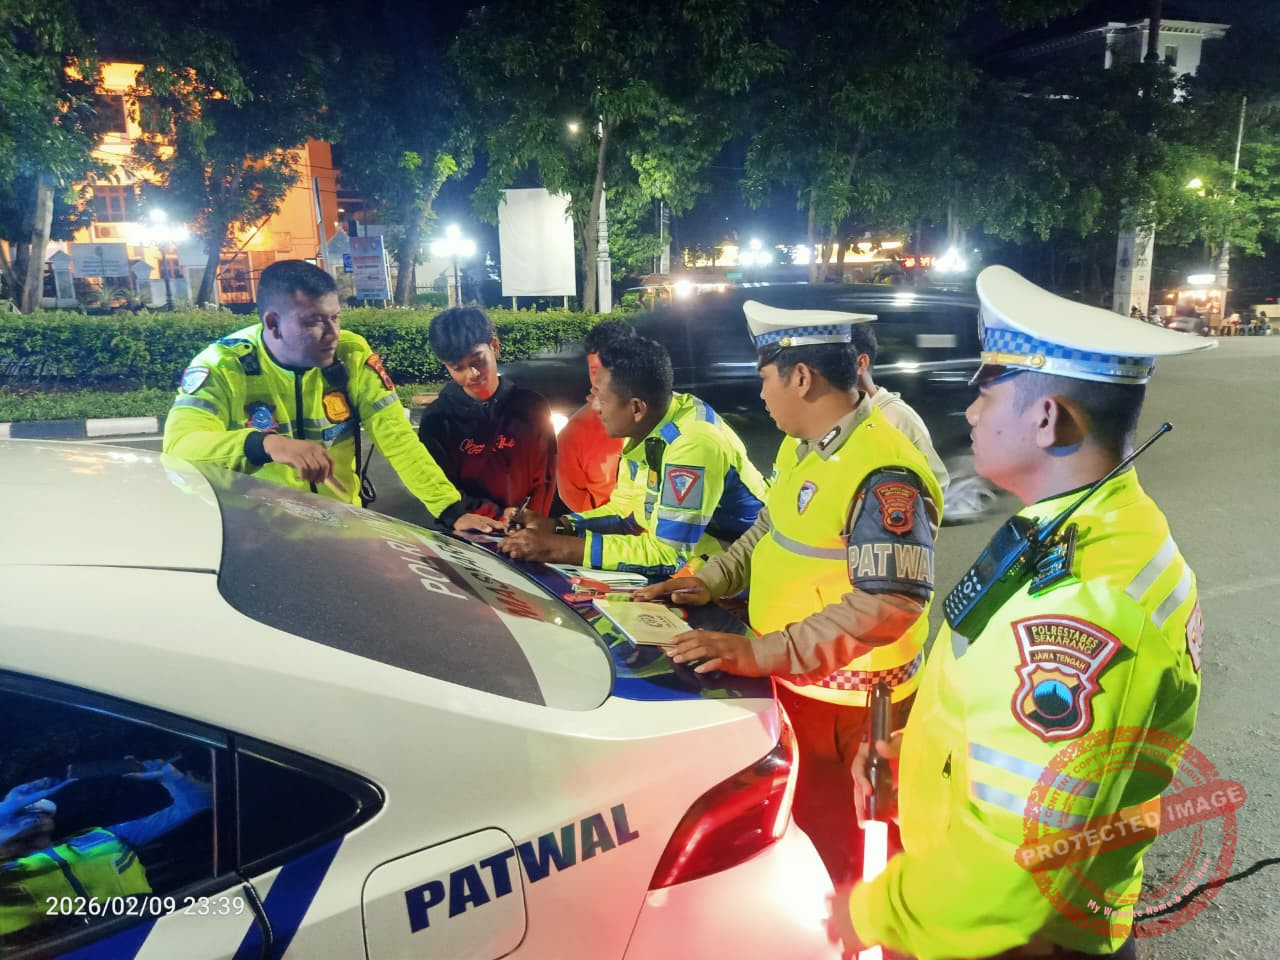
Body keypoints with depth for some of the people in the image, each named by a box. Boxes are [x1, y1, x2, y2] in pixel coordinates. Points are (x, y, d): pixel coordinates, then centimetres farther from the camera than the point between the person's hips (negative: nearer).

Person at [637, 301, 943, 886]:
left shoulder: (882, 473, -26)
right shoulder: (799, 446, 6)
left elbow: (890, 604, -30)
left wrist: (764, 653, -31)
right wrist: (709, 582, 5)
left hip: (847, 707, -9)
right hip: (790, 687, 9)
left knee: (830, 853, 10)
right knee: (789, 831, 25)